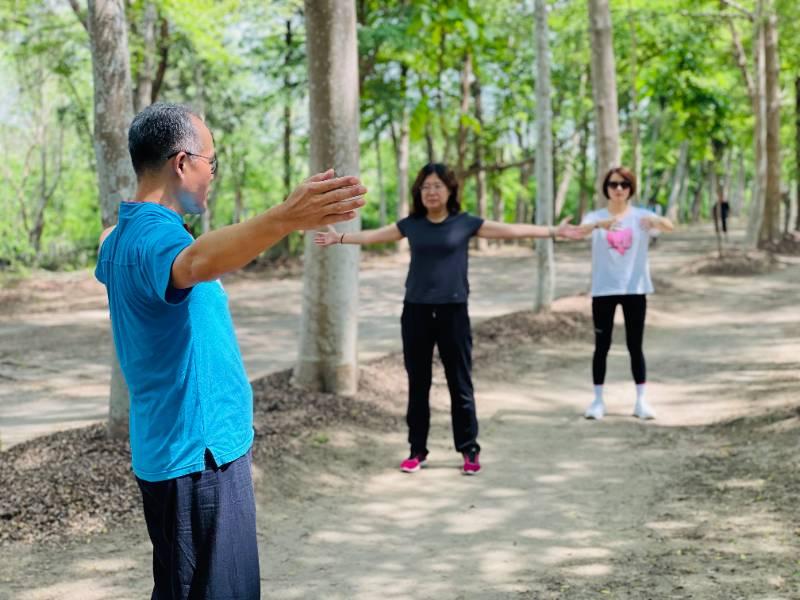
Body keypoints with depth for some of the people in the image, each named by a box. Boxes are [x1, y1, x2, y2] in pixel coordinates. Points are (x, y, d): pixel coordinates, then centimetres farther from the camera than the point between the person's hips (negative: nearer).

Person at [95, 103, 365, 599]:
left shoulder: (121, 239, 12)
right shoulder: (155, 236, -21)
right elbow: (197, 260, -46)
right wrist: (283, 219, -62)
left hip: (172, 448, 11)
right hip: (200, 452, -11)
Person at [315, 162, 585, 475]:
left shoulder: (466, 223, 0)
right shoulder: (411, 224, 6)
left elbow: (512, 230, -1)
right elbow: (373, 235, 20)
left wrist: (554, 231, -4)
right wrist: (339, 238, 25)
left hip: (453, 311, -2)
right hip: (416, 311, 2)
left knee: (460, 384, 2)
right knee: (417, 384, 8)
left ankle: (470, 450, 11)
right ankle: (417, 450, 16)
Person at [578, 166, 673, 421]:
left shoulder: (641, 216, 0)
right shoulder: (596, 217, 0)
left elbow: (670, 226, -17)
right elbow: (581, 230, -22)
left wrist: (656, 221, -41)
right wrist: (599, 224, -46)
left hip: (634, 289, 0)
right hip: (603, 290, 0)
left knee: (635, 345, 4)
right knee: (602, 345, 3)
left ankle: (641, 400, 11)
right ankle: (598, 400, 11)